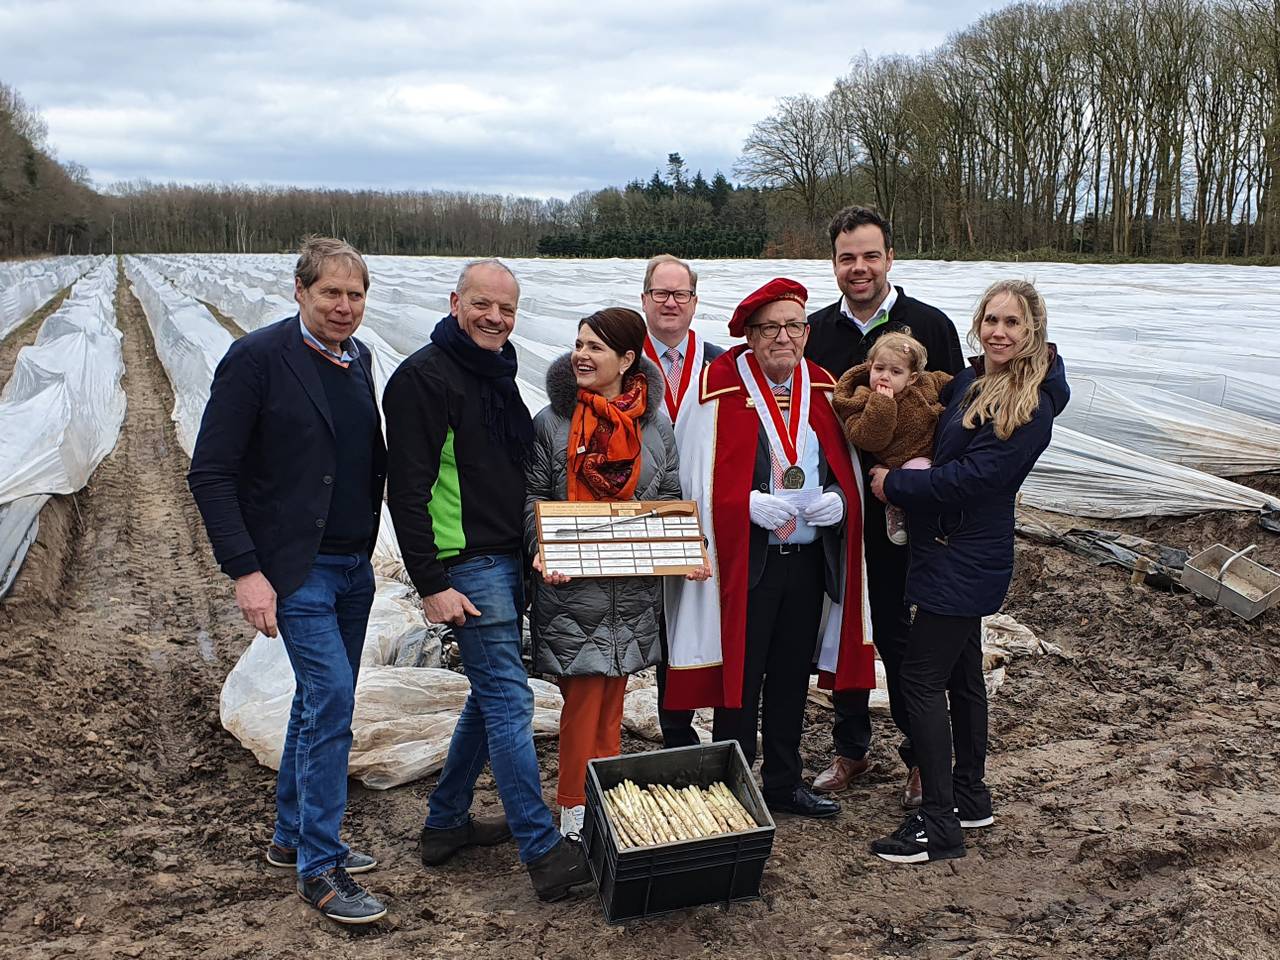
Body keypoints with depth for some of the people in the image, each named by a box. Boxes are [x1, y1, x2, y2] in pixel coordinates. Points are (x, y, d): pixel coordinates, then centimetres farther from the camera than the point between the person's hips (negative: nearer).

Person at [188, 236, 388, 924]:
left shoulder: (357, 358, 8)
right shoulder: (257, 358, -13)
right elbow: (211, 474, -13)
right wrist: (245, 570, -18)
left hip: (353, 565, 7)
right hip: (295, 569, -7)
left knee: (320, 702, 16)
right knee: (331, 701, -10)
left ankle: (292, 836, 33)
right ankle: (318, 868, 5)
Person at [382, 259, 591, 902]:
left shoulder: (497, 375, 14)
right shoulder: (424, 377, -13)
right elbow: (406, 490, -17)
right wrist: (430, 583, -19)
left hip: (509, 561, 9)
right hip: (466, 567, -9)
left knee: (491, 695, 16)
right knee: (510, 701, -7)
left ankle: (445, 823, 30)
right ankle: (544, 854, 2)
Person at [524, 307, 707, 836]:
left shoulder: (655, 424, 5)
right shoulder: (552, 422, -3)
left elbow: (669, 498, 12)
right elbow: (532, 497, -1)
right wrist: (541, 550, -17)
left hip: (633, 589, 3)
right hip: (572, 588, -3)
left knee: (612, 698, 12)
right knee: (584, 696, -2)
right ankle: (575, 811, 12)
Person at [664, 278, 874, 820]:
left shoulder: (823, 389, 7)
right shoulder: (720, 387, -8)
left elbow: (847, 469, 14)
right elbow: (697, 476, -8)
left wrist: (838, 500, -8)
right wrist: (752, 505, -21)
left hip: (810, 558, 5)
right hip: (745, 558, -5)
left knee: (792, 678, 16)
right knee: (740, 678, 2)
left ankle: (784, 783, 31)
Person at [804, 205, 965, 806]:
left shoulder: (929, 325, -3)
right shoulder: (816, 331, 5)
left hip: (899, 512, -3)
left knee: (895, 630, 5)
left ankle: (920, 754, 23)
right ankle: (851, 750, 28)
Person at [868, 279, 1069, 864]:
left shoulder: (1032, 407, -17)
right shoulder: (966, 383, 8)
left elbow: (971, 477, -22)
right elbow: (938, 452, 18)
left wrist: (895, 486, -13)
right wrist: (902, 480, -2)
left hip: (967, 559, -8)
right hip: (952, 552, 9)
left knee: (920, 677, -7)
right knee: (961, 672, 17)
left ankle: (939, 825, 1)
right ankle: (970, 797, 32)